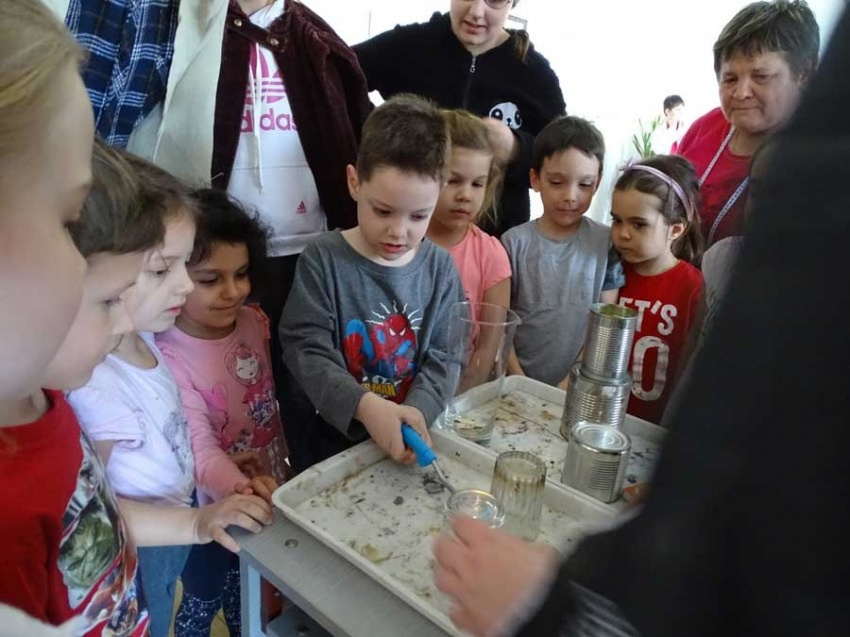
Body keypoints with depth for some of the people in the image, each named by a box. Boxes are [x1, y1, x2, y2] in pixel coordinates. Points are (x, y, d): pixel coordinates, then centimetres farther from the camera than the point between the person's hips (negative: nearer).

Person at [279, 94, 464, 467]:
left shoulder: (439, 267, 0)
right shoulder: (323, 259, -7)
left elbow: (442, 356, 0)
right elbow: (306, 350, -11)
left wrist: (418, 410, -18)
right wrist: (364, 404, -25)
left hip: (416, 437, 2)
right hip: (339, 438, -1)